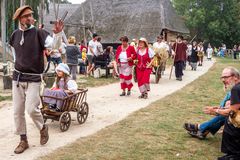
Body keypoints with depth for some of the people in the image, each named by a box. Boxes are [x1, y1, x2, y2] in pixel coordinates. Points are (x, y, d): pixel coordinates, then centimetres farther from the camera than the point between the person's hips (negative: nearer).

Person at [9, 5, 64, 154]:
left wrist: (58, 33, -43)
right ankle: (23, 140, 20)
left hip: (33, 78, -5)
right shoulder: (15, 35, 6)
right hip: (17, 77, 5)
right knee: (18, 111, 6)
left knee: (31, 108, -12)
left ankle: (43, 128, 19)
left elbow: (53, 44, -25)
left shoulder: (38, 33, -9)